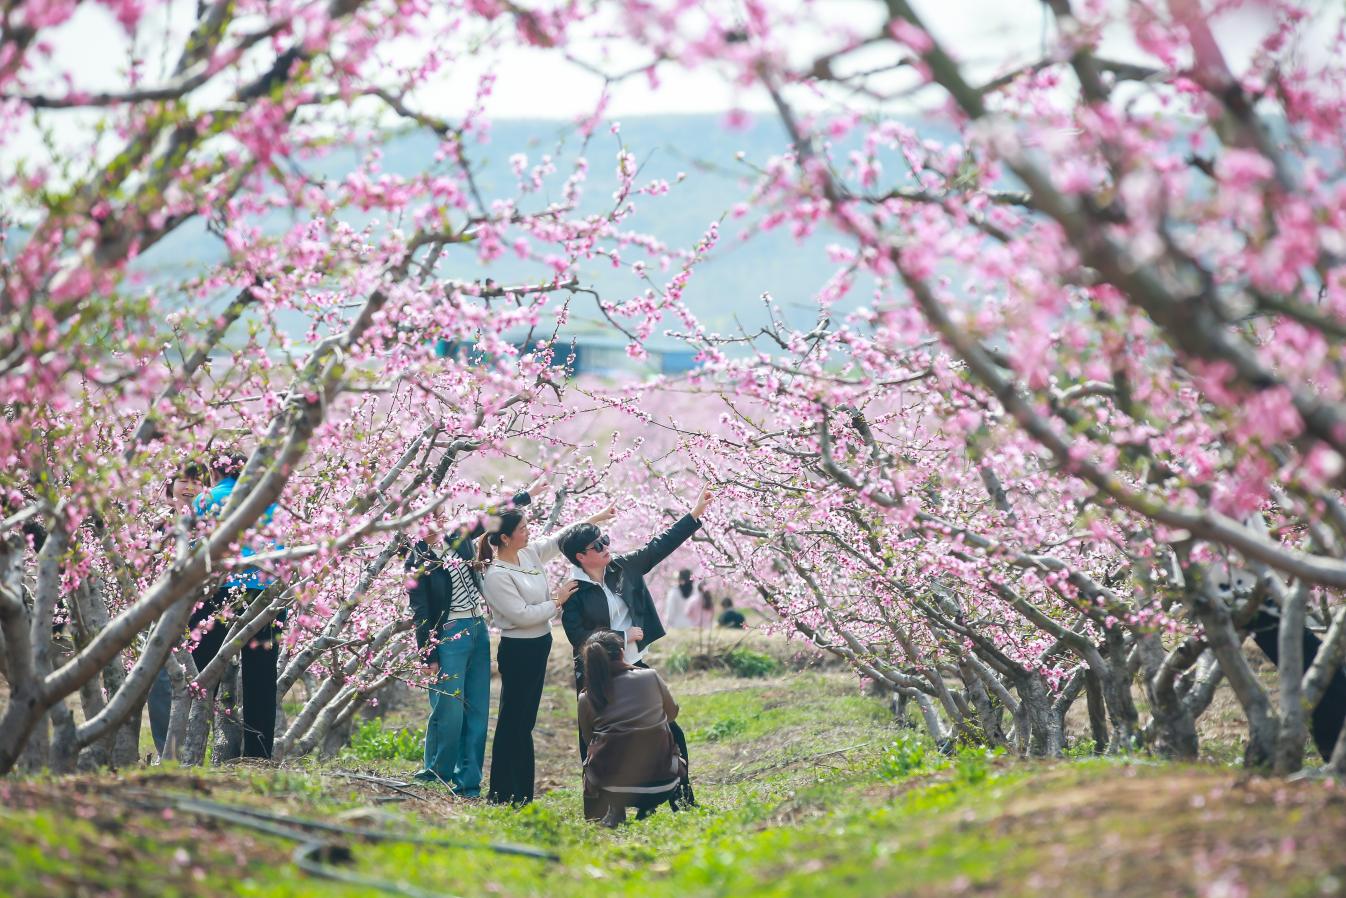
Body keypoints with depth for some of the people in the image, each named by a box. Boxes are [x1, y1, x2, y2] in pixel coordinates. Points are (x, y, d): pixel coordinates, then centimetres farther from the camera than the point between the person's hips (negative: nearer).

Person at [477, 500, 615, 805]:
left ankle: (521, 793, 21)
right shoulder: (496, 576, -21)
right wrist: (557, 601, -15)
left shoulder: (530, 554, 3)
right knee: (513, 722, -3)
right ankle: (503, 794, 2)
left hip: (538, 647, 9)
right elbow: (522, 614, -24)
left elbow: (560, 539, 16)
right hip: (517, 651, -9)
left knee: (525, 721, 14)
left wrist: (596, 518, 14)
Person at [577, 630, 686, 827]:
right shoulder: (651, 677, -4)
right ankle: (647, 808, 13)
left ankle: (615, 809, 12)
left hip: (612, 786, 0)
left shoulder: (586, 699, -5)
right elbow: (672, 713, 13)